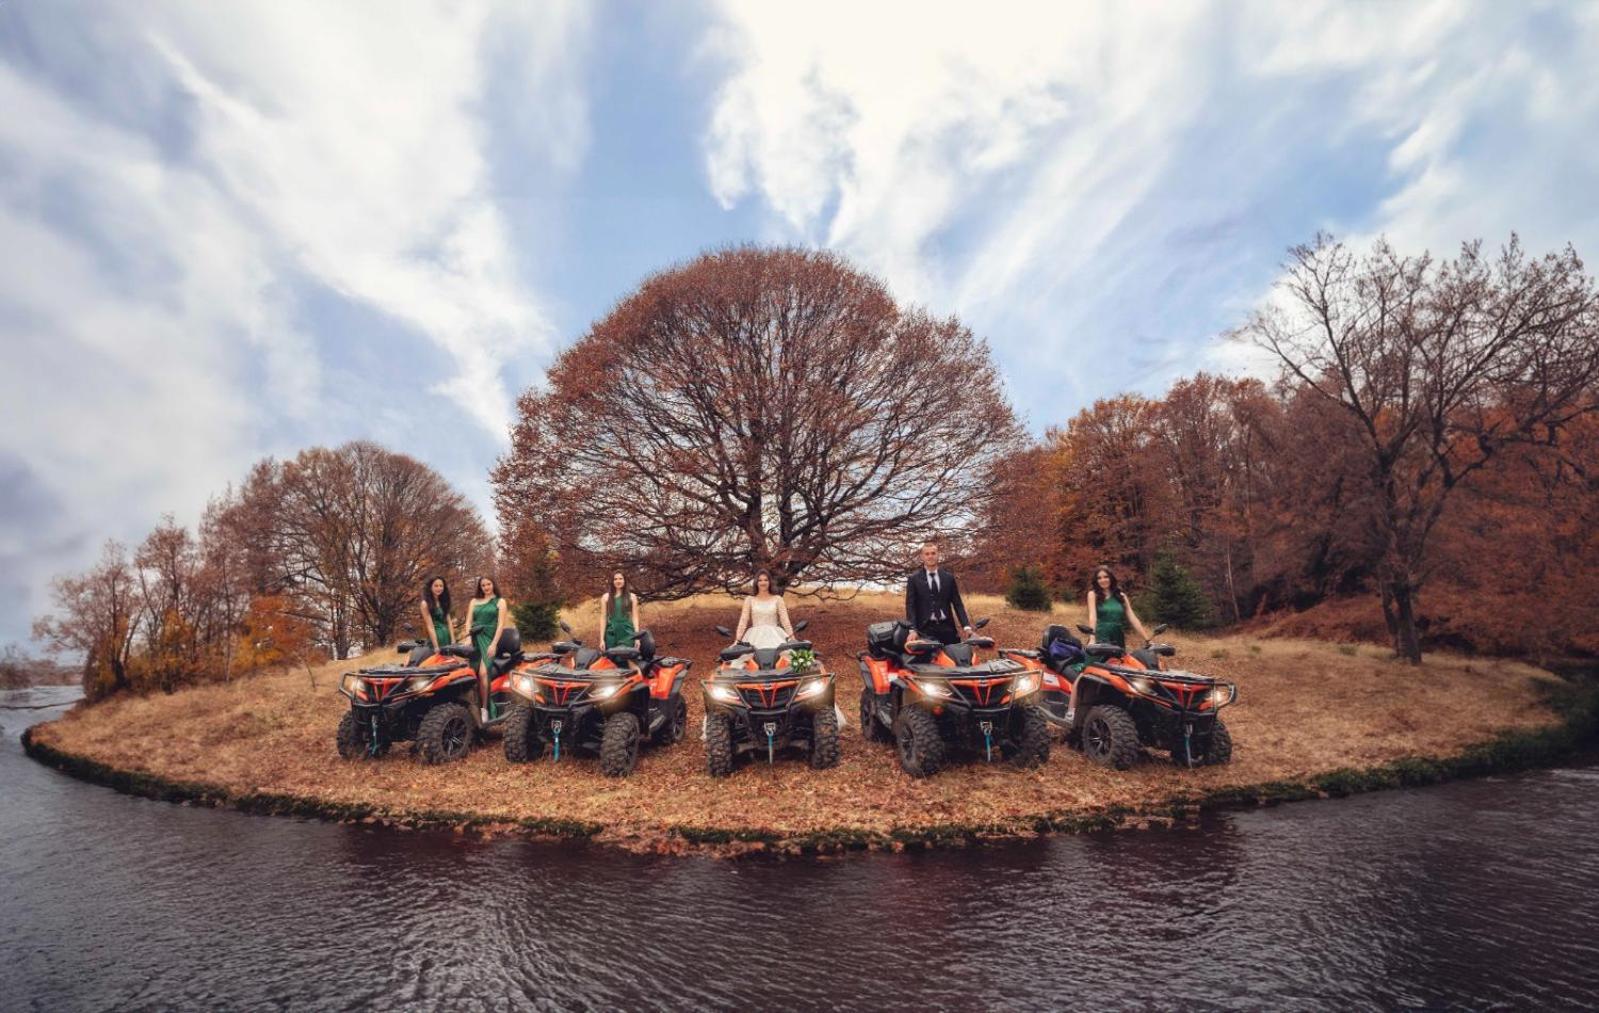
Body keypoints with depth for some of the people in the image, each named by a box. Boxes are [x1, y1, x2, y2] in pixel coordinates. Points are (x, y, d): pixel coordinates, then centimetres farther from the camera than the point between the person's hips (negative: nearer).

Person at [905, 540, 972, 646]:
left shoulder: (949, 577, 10)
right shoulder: (914, 579, 3)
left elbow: (957, 603, 9)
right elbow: (910, 606, -2)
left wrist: (966, 626, -3)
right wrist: (912, 629, -14)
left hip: (947, 628, 2)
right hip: (925, 630, -2)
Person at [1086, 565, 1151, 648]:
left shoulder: (1121, 596, 10)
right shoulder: (1093, 594, 0)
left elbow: (1133, 618, 6)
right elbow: (1092, 617, -12)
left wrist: (1147, 639, -1)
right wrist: (1092, 639, -24)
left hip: (1119, 641, 4)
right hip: (1100, 640, -4)